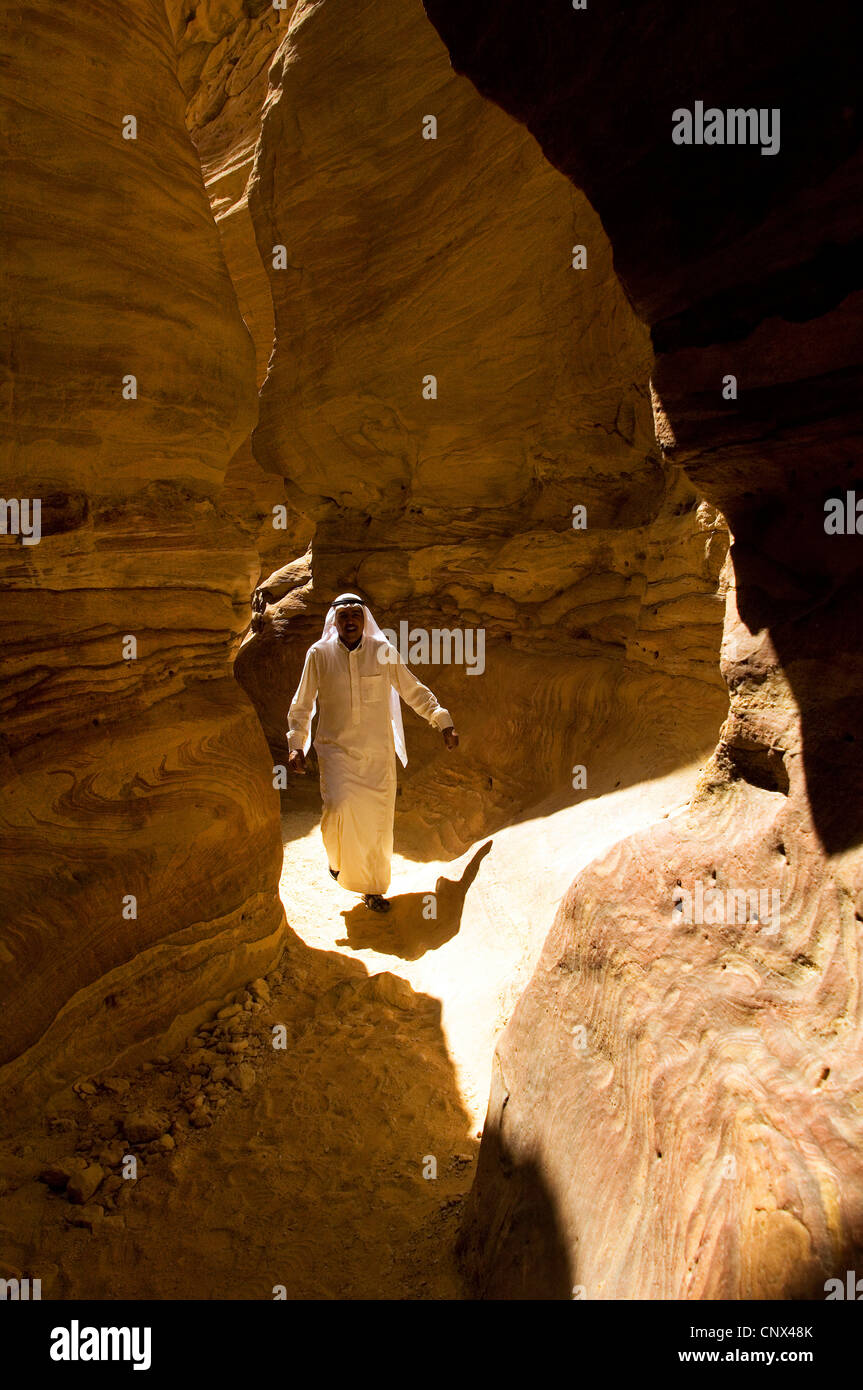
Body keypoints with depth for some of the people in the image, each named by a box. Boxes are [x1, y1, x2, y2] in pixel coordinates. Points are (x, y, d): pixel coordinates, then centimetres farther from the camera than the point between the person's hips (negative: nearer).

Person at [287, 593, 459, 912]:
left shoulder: (383, 652, 0)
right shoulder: (319, 654, -1)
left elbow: (414, 692, 9)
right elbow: (301, 706, 7)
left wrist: (443, 723, 1)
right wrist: (297, 746, -3)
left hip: (378, 752, 1)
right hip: (336, 748, -1)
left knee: (378, 820, 2)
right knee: (340, 807, -21)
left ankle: (373, 889, 24)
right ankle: (338, 856, 13)